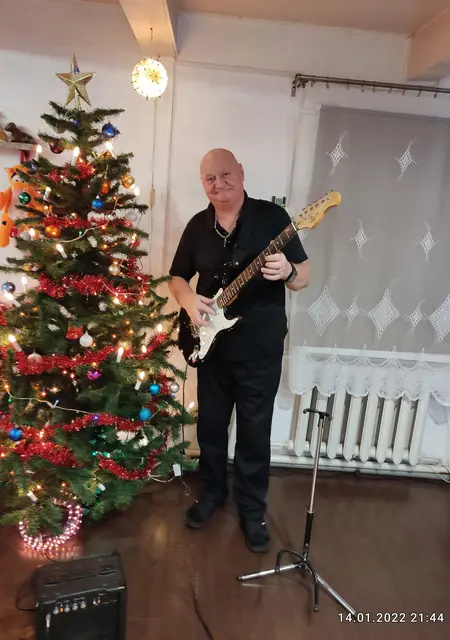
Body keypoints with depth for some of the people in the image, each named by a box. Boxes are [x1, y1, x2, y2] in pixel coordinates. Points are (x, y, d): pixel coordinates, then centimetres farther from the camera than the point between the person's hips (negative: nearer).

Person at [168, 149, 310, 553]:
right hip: (211, 345, 4)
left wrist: (287, 272, -28)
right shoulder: (197, 226, 5)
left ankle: (252, 509, 30)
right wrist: (189, 299, -9)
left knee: (255, 432, 8)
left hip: (261, 348, -3)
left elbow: (304, 277, -5)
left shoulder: (272, 216, -6)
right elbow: (177, 277, 12)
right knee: (210, 424, 16)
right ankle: (213, 490, 41)